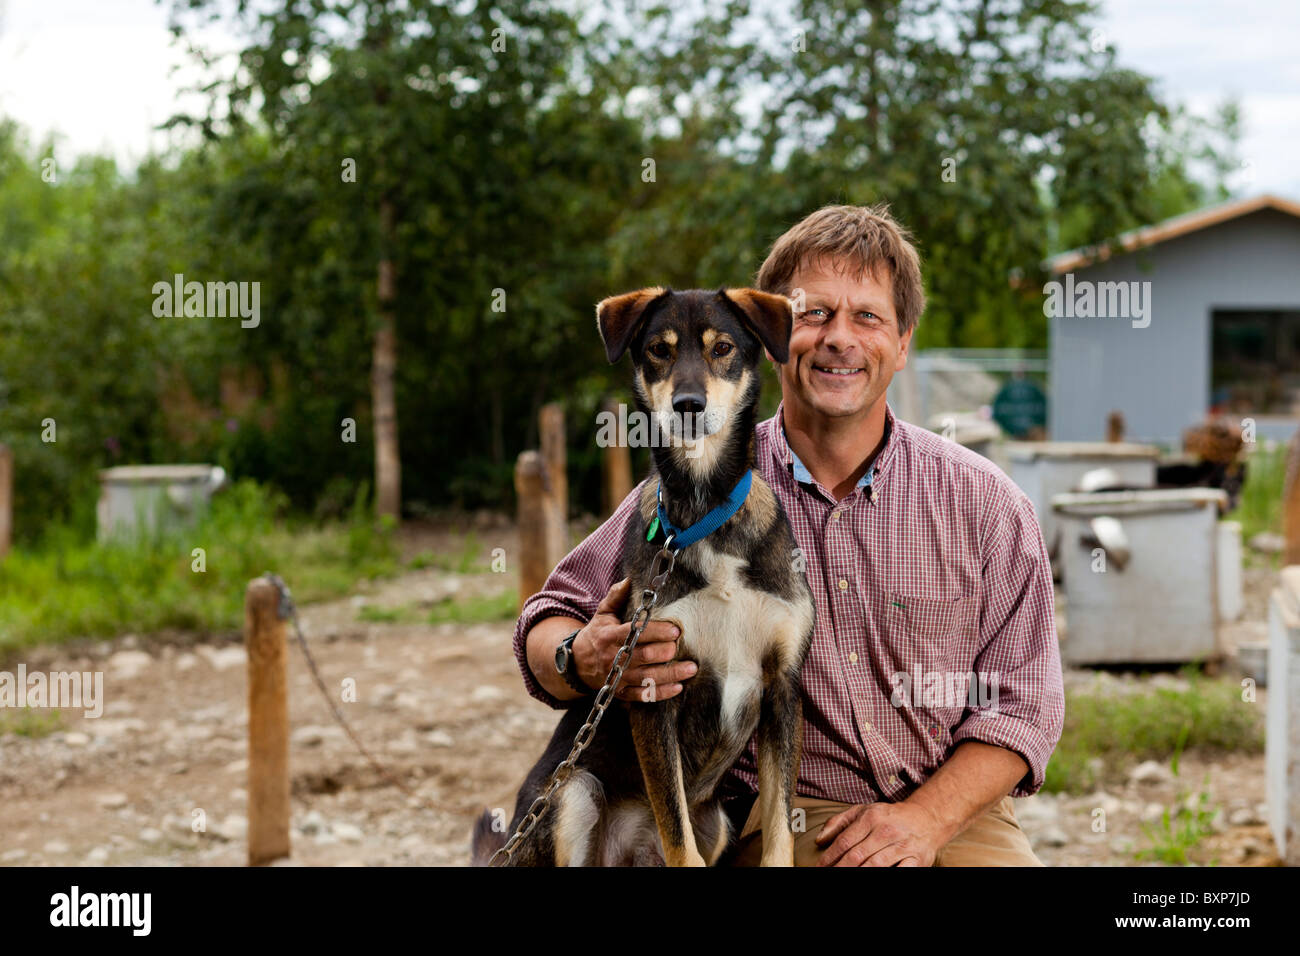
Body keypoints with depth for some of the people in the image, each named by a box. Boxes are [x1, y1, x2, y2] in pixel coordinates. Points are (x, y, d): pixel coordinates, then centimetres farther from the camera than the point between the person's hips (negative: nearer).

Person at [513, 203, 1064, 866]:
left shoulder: (981, 501, 4)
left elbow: (1021, 700, 4)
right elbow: (549, 622, 6)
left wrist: (925, 819, -11)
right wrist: (584, 661, -19)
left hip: (952, 815, 2)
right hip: (779, 817, -2)